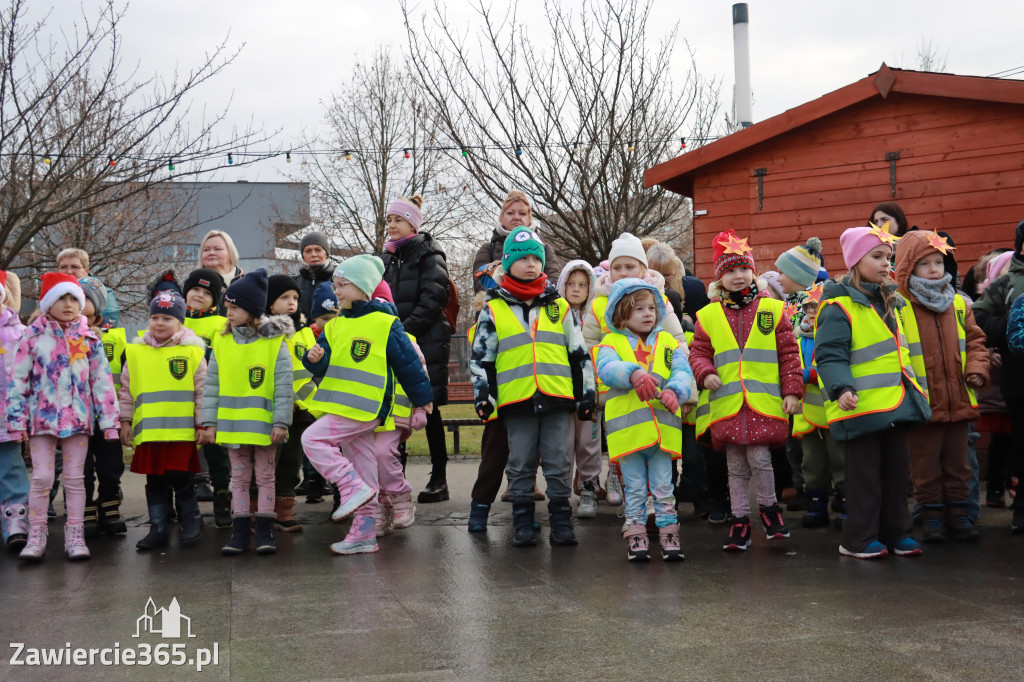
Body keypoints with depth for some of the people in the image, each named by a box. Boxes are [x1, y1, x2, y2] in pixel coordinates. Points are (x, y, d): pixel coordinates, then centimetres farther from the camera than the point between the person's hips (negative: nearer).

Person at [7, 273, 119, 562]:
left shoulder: (89, 339, 5)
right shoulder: (33, 337, 0)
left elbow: (102, 380, 5)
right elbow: (17, 379, 1)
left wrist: (109, 420, 2)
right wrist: (17, 419, -3)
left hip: (78, 418, 1)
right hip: (42, 418, -1)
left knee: (75, 478, 5)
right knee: (41, 478, -1)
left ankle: (75, 537, 11)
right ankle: (36, 536, 10)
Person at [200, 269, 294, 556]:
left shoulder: (275, 343, -7)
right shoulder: (222, 342, 3)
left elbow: (284, 386, -9)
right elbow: (211, 385, 4)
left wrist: (281, 422, -13)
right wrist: (210, 422, 0)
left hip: (264, 424, -3)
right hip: (232, 424, 3)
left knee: (265, 476, 7)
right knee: (239, 477, 10)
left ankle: (265, 532, 14)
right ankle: (240, 530, 16)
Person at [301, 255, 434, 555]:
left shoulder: (385, 324, -7)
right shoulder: (335, 326, 13)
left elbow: (408, 364, -2)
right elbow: (325, 365, 9)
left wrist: (422, 399, 4)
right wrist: (316, 359, -15)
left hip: (365, 410, -7)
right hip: (343, 409, 7)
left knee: (313, 438, -19)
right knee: (363, 470, 11)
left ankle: (353, 487, -15)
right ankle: (363, 535, 16)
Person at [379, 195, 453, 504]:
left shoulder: (429, 255, -3)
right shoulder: (387, 257, 17)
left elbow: (431, 302, -13)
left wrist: (404, 330, -19)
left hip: (426, 342, -6)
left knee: (428, 406, -4)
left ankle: (439, 478, 3)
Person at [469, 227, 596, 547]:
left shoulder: (559, 305, 12)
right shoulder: (493, 310, 7)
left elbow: (579, 353, 14)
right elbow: (480, 358, 9)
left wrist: (587, 393, 9)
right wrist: (483, 394, -1)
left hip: (558, 400, 1)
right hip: (517, 401, -1)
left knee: (558, 464, 3)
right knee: (521, 465, 5)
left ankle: (561, 523, 11)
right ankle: (523, 526, 13)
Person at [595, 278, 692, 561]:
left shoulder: (669, 342, 13)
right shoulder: (611, 342, 4)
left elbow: (683, 371, 1)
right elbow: (606, 368, -15)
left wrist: (675, 391, -21)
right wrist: (634, 372, -34)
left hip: (663, 427, 2)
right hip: (627, 428, -2)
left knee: (663, 487, 6)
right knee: (634, 489, 7)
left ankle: (668, 534, 14)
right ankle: (636, 537, 15)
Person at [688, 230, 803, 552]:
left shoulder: (772, 309, 5)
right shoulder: (708, 316, 7)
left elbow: (789, 353, 7)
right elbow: (698, 352, 12)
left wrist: (792, 391, 1)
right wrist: (705, 372, -9)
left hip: (763, 401, -2)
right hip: (726, 403, 2)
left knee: (759, 458, -10)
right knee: (736, 467, 7)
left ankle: (769, 508, 17)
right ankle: (740, 521, 19)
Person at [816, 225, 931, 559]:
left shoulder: (888, 302, 15)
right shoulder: (839, 305, -12)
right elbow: (830, 354, -19)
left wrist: (915, 387, 26)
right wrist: (842, 388, -32)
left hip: (896, 402, 8)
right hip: (861, 404, -8)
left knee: (897, 468, 13)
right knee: (865, 473, -1)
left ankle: (896, 532, 24)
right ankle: (858, 539, 9)